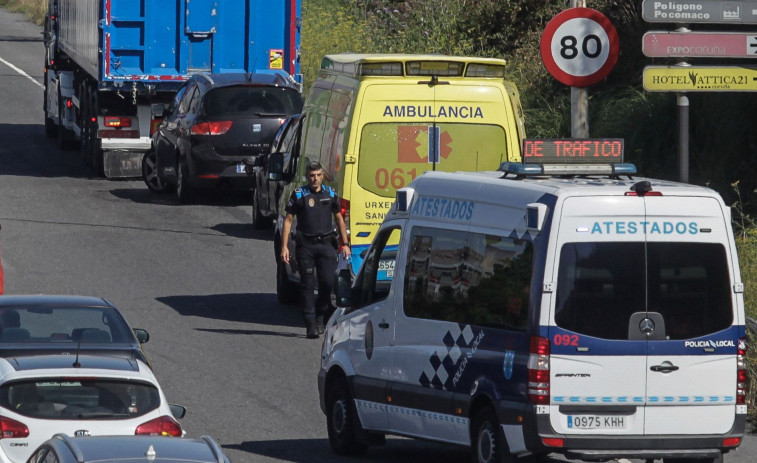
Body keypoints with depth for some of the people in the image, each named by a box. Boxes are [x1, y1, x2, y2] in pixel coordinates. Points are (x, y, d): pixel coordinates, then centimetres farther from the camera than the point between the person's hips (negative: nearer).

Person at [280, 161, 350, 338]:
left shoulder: (330, 194, 10)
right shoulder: (298, 195, 2)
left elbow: (339, 219, 18)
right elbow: (288, 221, 2)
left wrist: (345, 243, 13)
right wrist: (284, 247, -5)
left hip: (326, 244, 2)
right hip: (305, 245, -2)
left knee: (328, 282, -6)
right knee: (307, 284, -2)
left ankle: (320, 315, 18)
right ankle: (311, 325, 1)